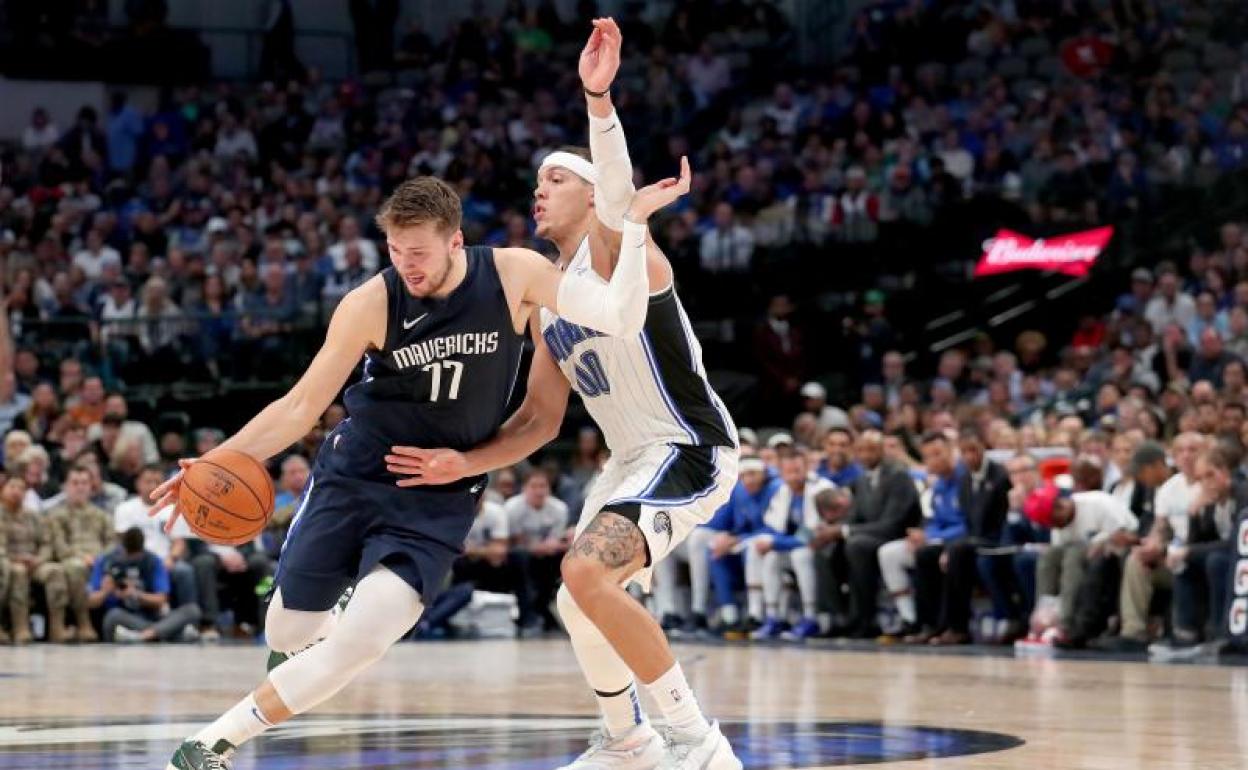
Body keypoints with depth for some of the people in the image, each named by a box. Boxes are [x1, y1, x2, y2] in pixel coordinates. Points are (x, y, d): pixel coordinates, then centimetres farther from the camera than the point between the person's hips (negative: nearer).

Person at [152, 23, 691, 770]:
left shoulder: (514, 273, -12)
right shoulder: (370, 304, -15)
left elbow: (621, 319, -21)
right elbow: (301, 407, -10)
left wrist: (635, 223, -29)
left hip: (441, 496, -1)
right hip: (355, 474, 1)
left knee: (365, 639, -21)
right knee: (289, 631, 8)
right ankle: (321, 627, 50)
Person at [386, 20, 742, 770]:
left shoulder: (615, 244, -11)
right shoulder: (545, 300, 14)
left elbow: (620, 201, -37)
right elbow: (542, 420, 16)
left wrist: (598, 99, -53)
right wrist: (464, 463, 1)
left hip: (689, 450, -10)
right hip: (633, 457, 10)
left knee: (587, 572, -28)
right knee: (579, 603, 21)